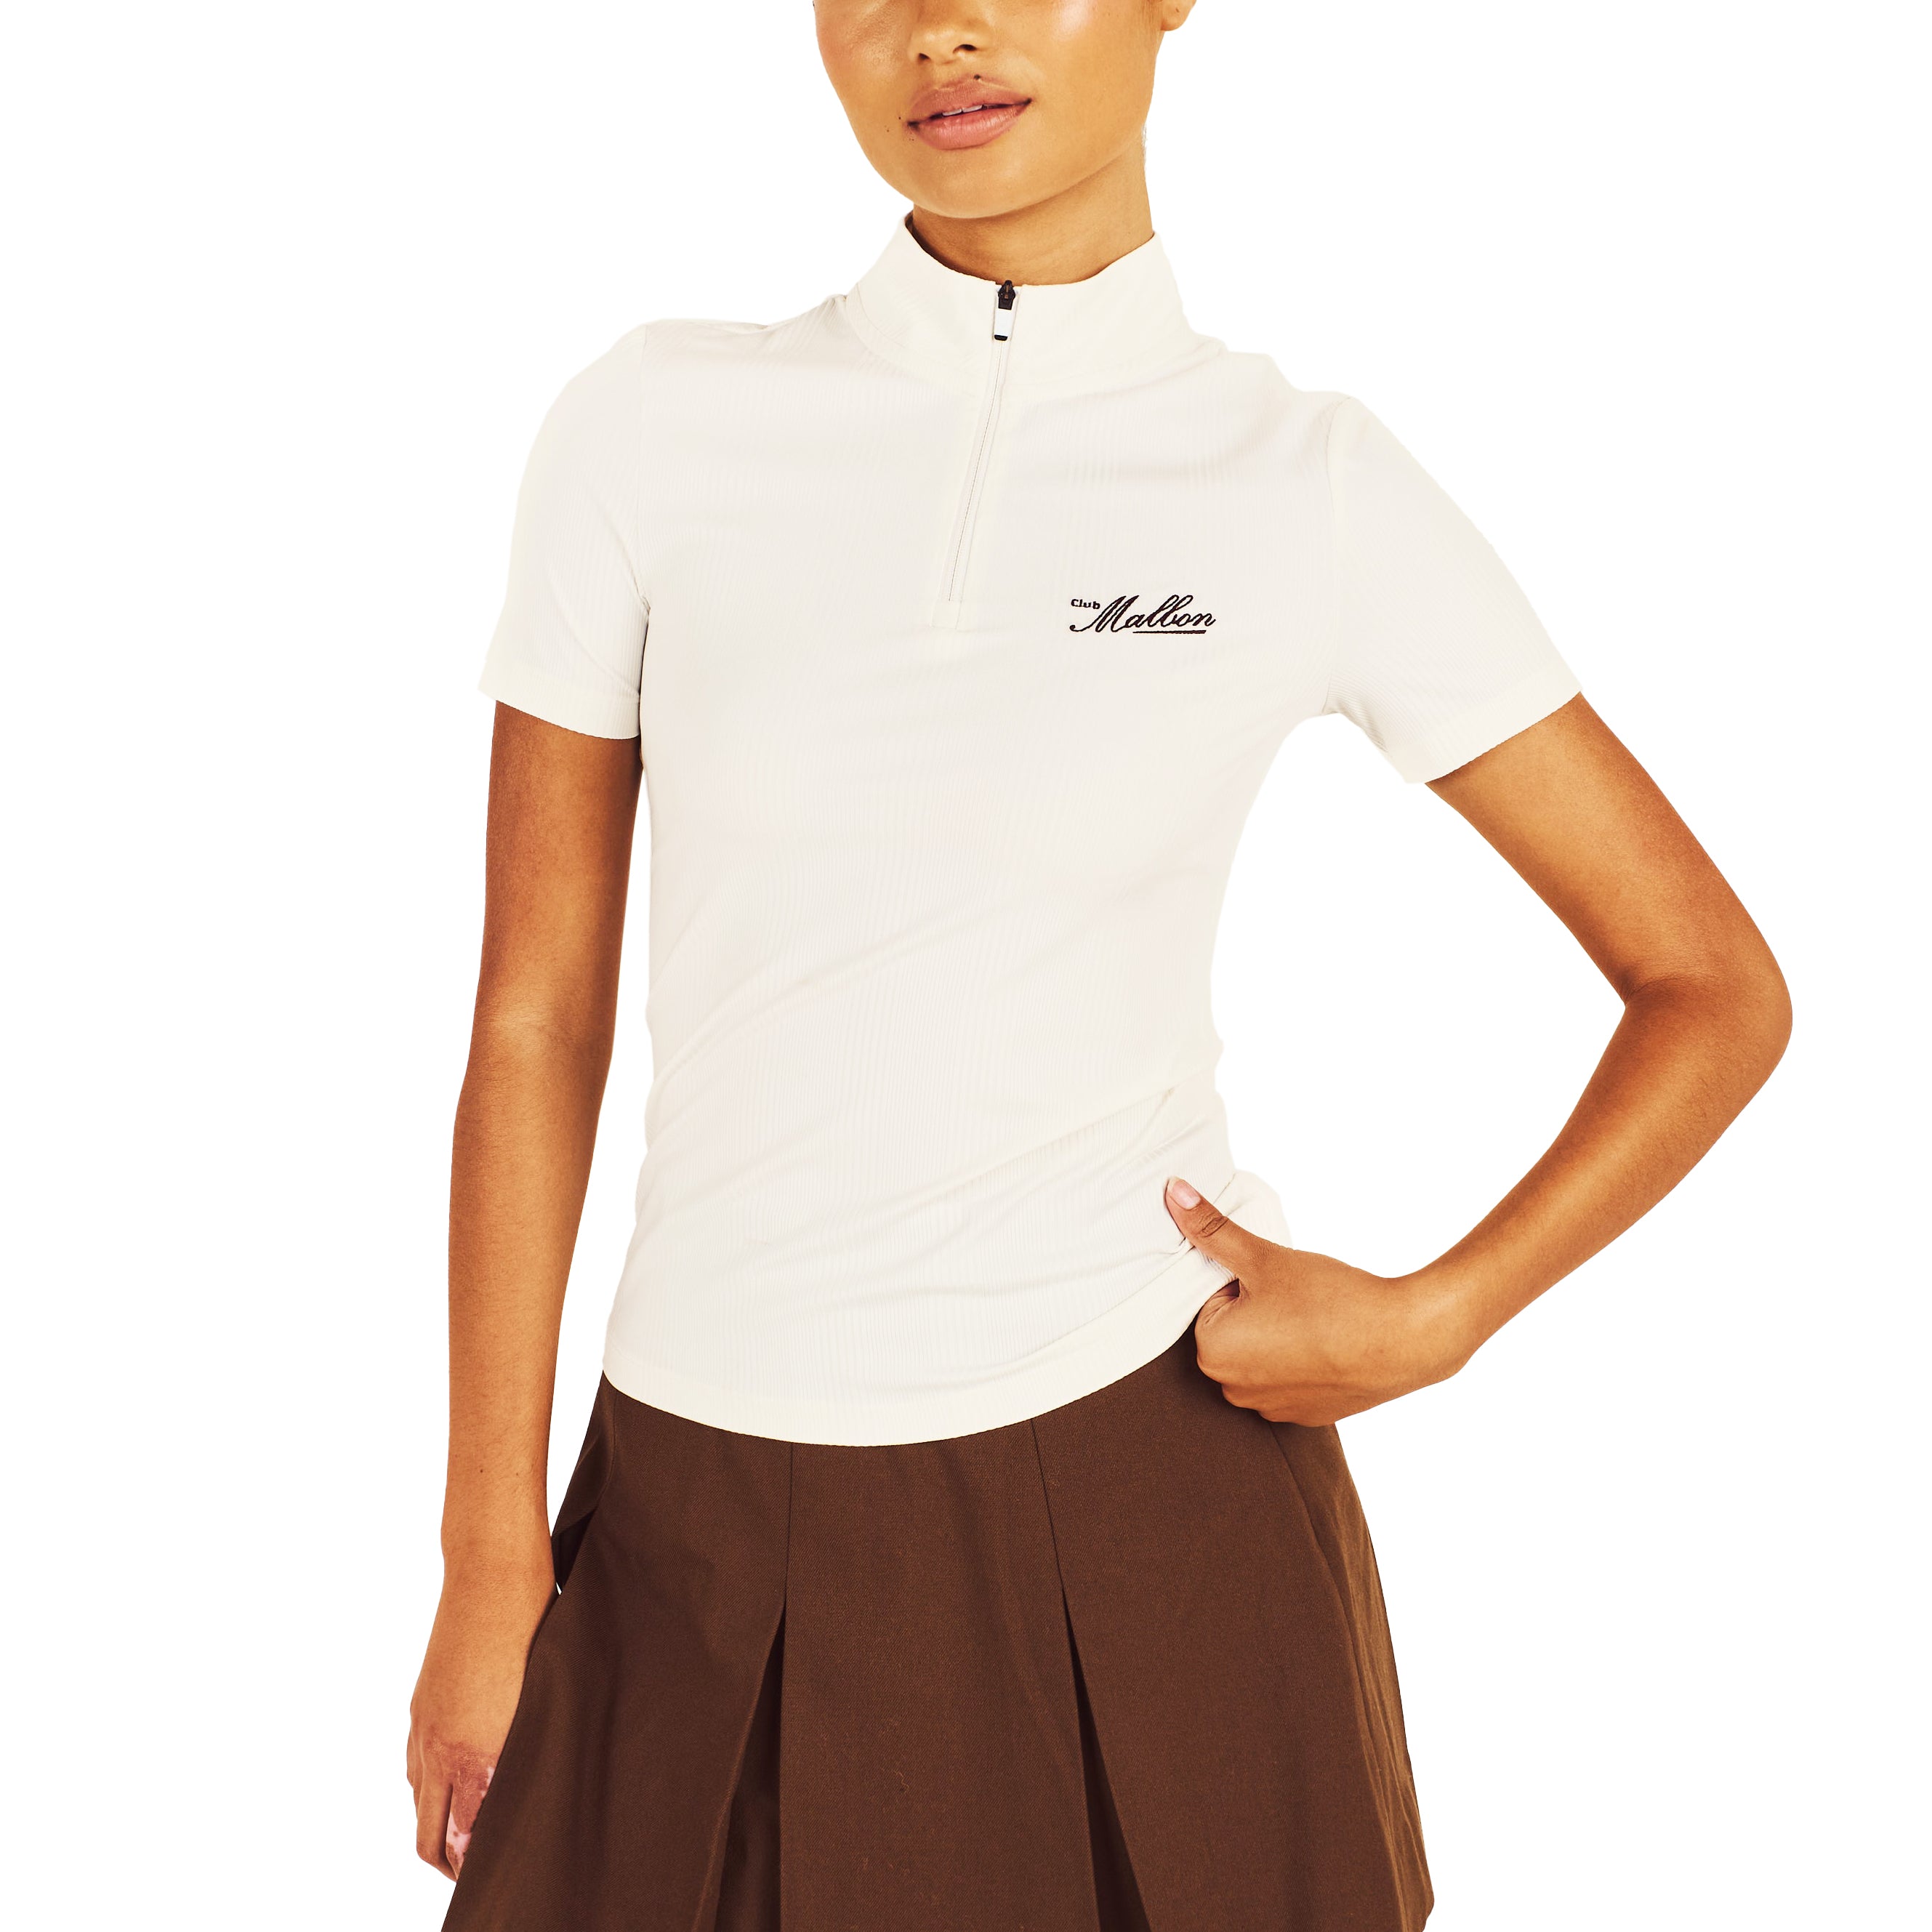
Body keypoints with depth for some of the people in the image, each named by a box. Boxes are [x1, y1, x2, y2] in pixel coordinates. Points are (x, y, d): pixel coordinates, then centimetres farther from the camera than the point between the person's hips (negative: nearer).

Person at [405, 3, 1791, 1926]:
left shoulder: (1313, 490, -6)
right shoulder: (645, 432, -4)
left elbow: (1717, 988, 2)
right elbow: (534, 1018, -1)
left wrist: (1426, 1324, -8)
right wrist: (491, 1564, 0)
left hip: (1149, 1493, 0)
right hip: (717, 1545, 1)